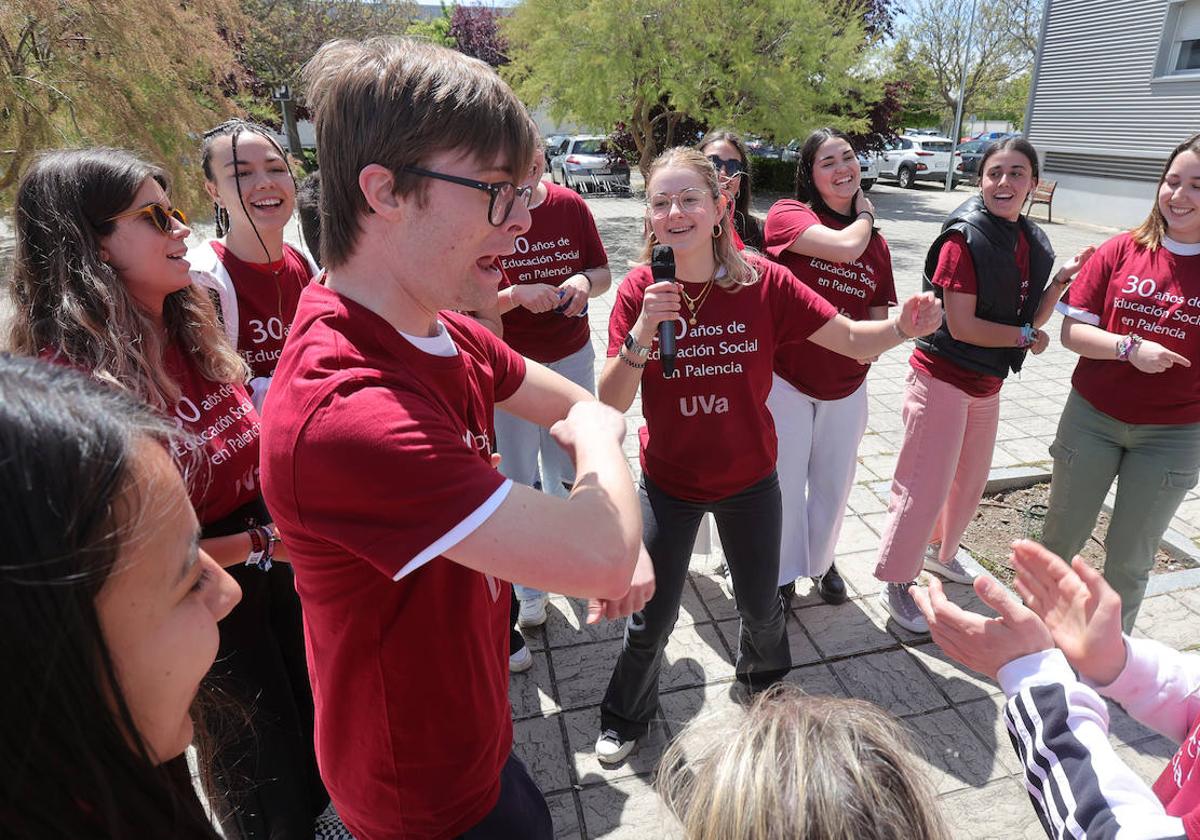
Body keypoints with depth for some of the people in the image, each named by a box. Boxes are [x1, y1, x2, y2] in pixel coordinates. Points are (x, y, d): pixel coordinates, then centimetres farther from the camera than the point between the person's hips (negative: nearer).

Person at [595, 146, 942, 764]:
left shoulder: (764, 282, -13)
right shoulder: (639, 291, -14)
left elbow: (852, 338, -10)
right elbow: (611, 405, -18)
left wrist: (904, 327, -31)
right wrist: (642, 332, -33)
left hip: (749, 480, 1)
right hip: (667, 484, -1)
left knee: (761, 606, 19)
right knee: (650, 619, 9)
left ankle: (764, 676, 57)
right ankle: (625, 718, 41)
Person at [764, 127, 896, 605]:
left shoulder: (876, 243, 6)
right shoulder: (787, 215, -10)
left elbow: (879, 321, 9)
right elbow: (845, 247, -27)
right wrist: (865, 216, -6)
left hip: (847, 386, 5)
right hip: (785, 379, -4)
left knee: (834, 483, 17)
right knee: (785, 482, 6)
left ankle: (822, 562, 43)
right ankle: (783, 574, 29)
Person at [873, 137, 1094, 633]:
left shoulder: (1031, 243, 6)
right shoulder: (964, 239, -17)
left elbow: (1034, 318, 7)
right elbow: (961, 326, -20)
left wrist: (1062, 279, -7)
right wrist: (1026, 337, -9)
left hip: (987, 384, 8)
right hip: (943, 380, -8)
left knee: (971, 482, 22)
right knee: (925, 489, -2)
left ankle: (940, 551, 46)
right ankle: (896, 585, 15)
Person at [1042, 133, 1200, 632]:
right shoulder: (1123, 250, -3)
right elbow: (1072, 331, -5)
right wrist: (1128, 346, -20)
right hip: (1093, 417, 1)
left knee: (1131, 556, 13)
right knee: (1063, 536, 15)